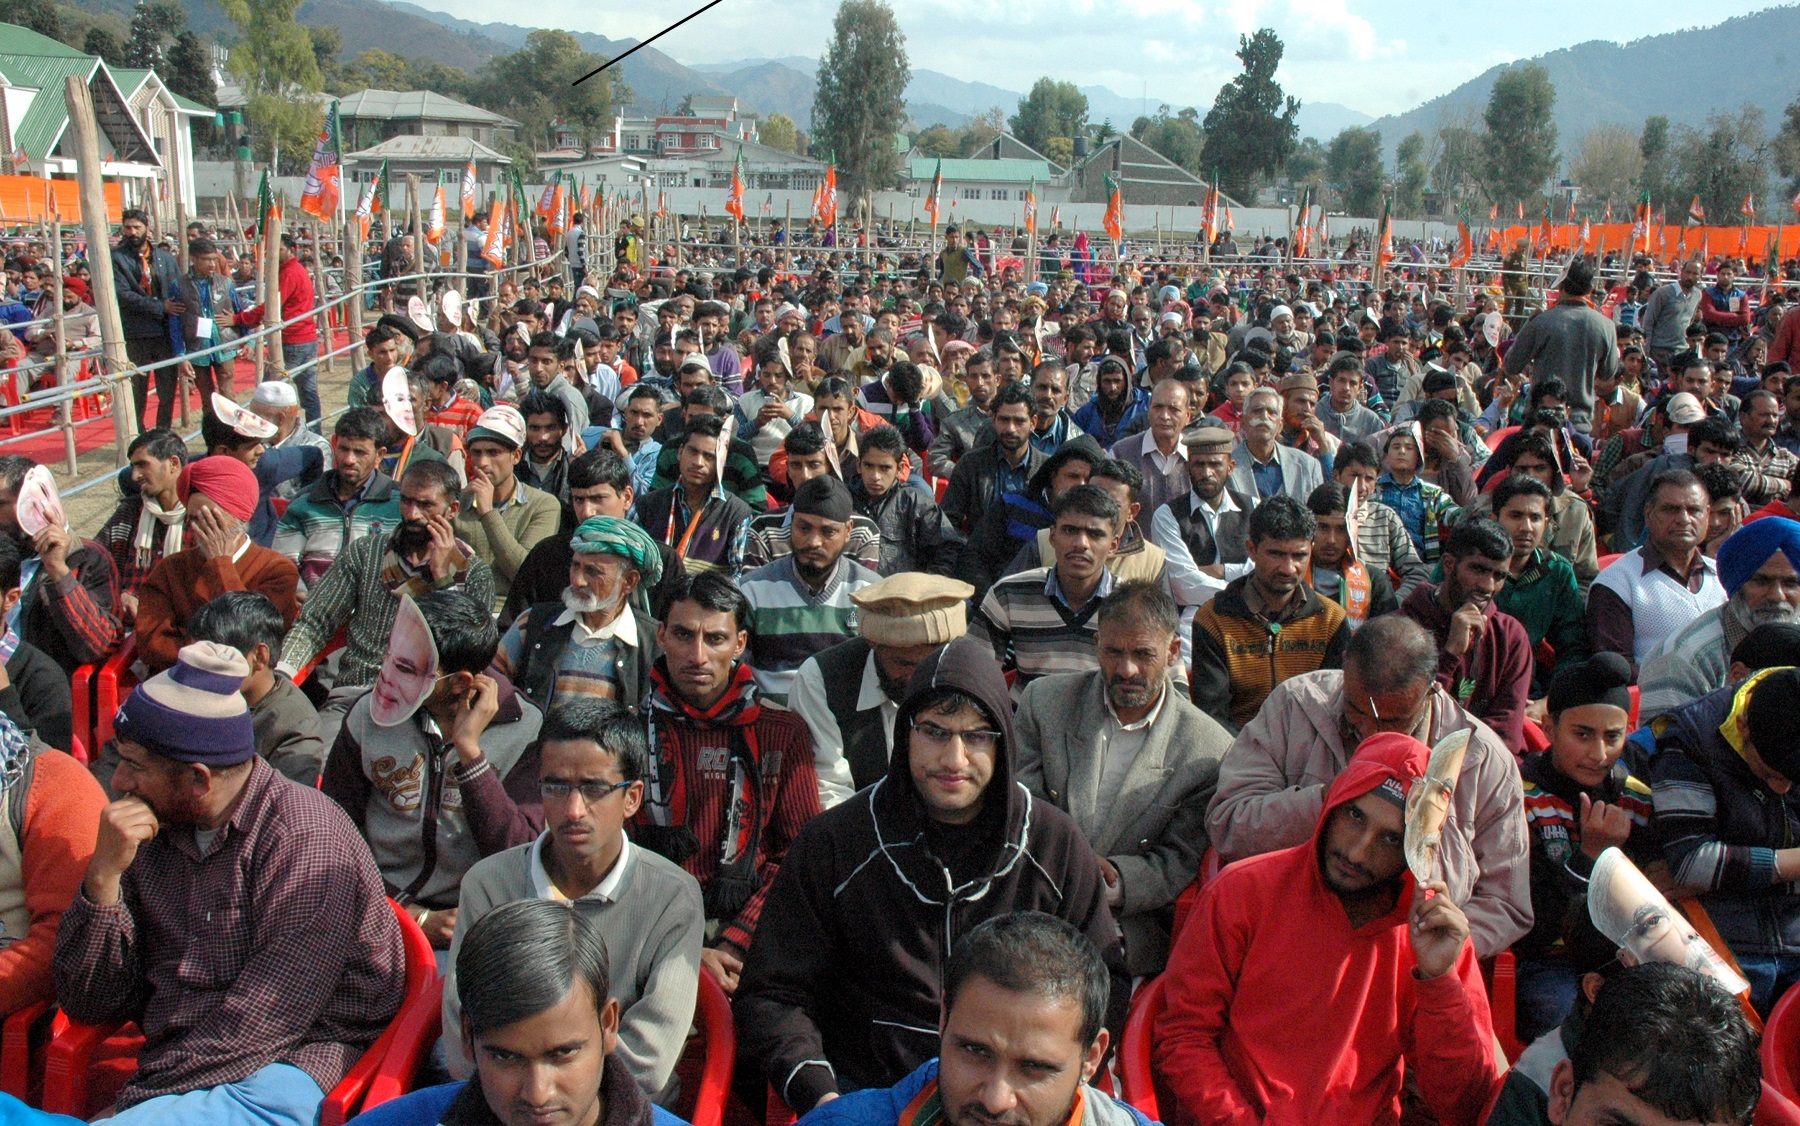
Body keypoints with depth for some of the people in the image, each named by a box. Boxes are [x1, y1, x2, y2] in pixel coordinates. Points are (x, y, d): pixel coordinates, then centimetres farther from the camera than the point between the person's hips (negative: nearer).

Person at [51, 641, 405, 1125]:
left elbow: (261, 1022, -14)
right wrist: (104, 877, -3)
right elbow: (88, 1003, 9)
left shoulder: (306, 837, -11)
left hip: (285, 1070, -7)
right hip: (170, 1079, 7)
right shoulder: (152, 837, 11)